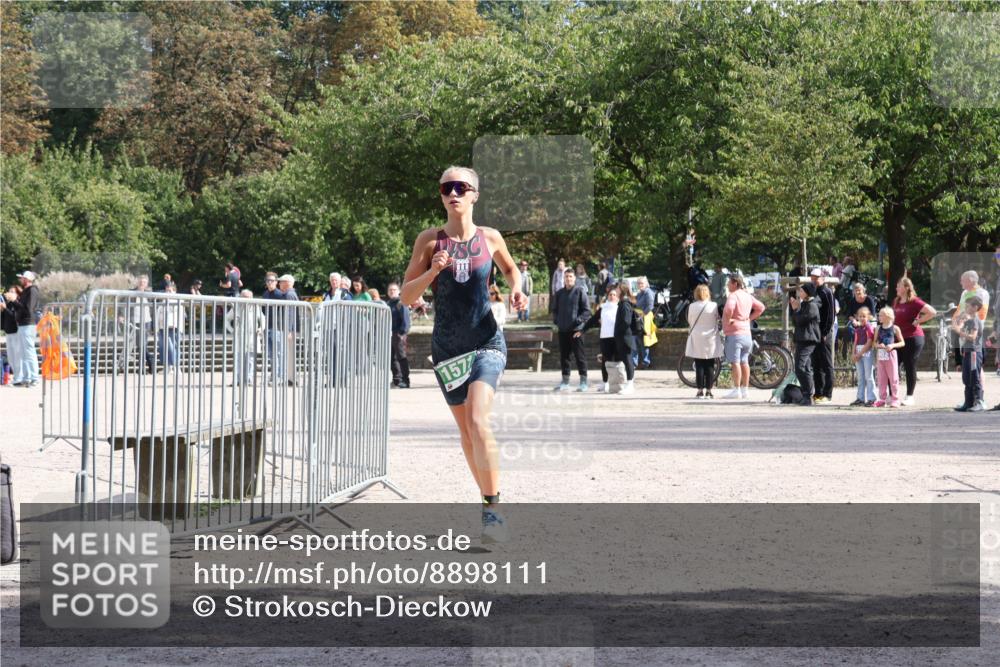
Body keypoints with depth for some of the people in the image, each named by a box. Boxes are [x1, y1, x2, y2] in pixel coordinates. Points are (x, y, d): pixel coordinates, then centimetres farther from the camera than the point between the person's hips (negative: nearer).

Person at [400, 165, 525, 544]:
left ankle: (493, 509, -17)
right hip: (447, 348, 2)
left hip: (487, 343, -2)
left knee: (478, 422, -20)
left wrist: (516, 290, 0)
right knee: (465, 431, 9)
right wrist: (433, 271, -18)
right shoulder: (429, 240, -1)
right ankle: (489, 499, 24)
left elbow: (511, 269, 21)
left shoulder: (490, 238, 0)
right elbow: (406, 296, -2)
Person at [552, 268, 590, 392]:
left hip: (576, 329, -5)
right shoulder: (559, 293, 12)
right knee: (564, 356, 8)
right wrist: (556, 322, 7)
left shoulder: (580, 291, -3)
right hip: (562, 330, 5)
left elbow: (587, 310, -5)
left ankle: (584, 381, 3)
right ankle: (565, 382, 15)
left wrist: (579, 320, -15)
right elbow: (555, 309, 21)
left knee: (579, 355, -3)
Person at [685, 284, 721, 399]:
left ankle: (700, 391, 2)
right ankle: (708, 391, 5)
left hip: (697, 339, 0)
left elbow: (689, 321, 5)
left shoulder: (692, 307, -5)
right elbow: (718, 319, 5)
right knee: (710, 366, 5)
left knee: (699, 366, 4)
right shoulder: (714, 306, -7)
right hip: (711, 339, 0)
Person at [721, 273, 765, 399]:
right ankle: (745, 390, 14)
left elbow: (729, 309, -32)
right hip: (746, 333, 8)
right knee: (744, 362, 11)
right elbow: (760, 307, 20)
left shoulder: (733, 296, -13)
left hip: (734, 333, -8)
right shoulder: (748, 295, 13)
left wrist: (727, 320, -16)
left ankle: (736, 390, -11)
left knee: (735, 362, -8)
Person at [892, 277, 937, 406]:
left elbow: (932, 312, -20)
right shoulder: (896, 301, 11)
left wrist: (918, 321, -16)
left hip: (913, 338, -7)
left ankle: (910, 396, 8)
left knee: (910, 367, -1)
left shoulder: (914, 302, -12)